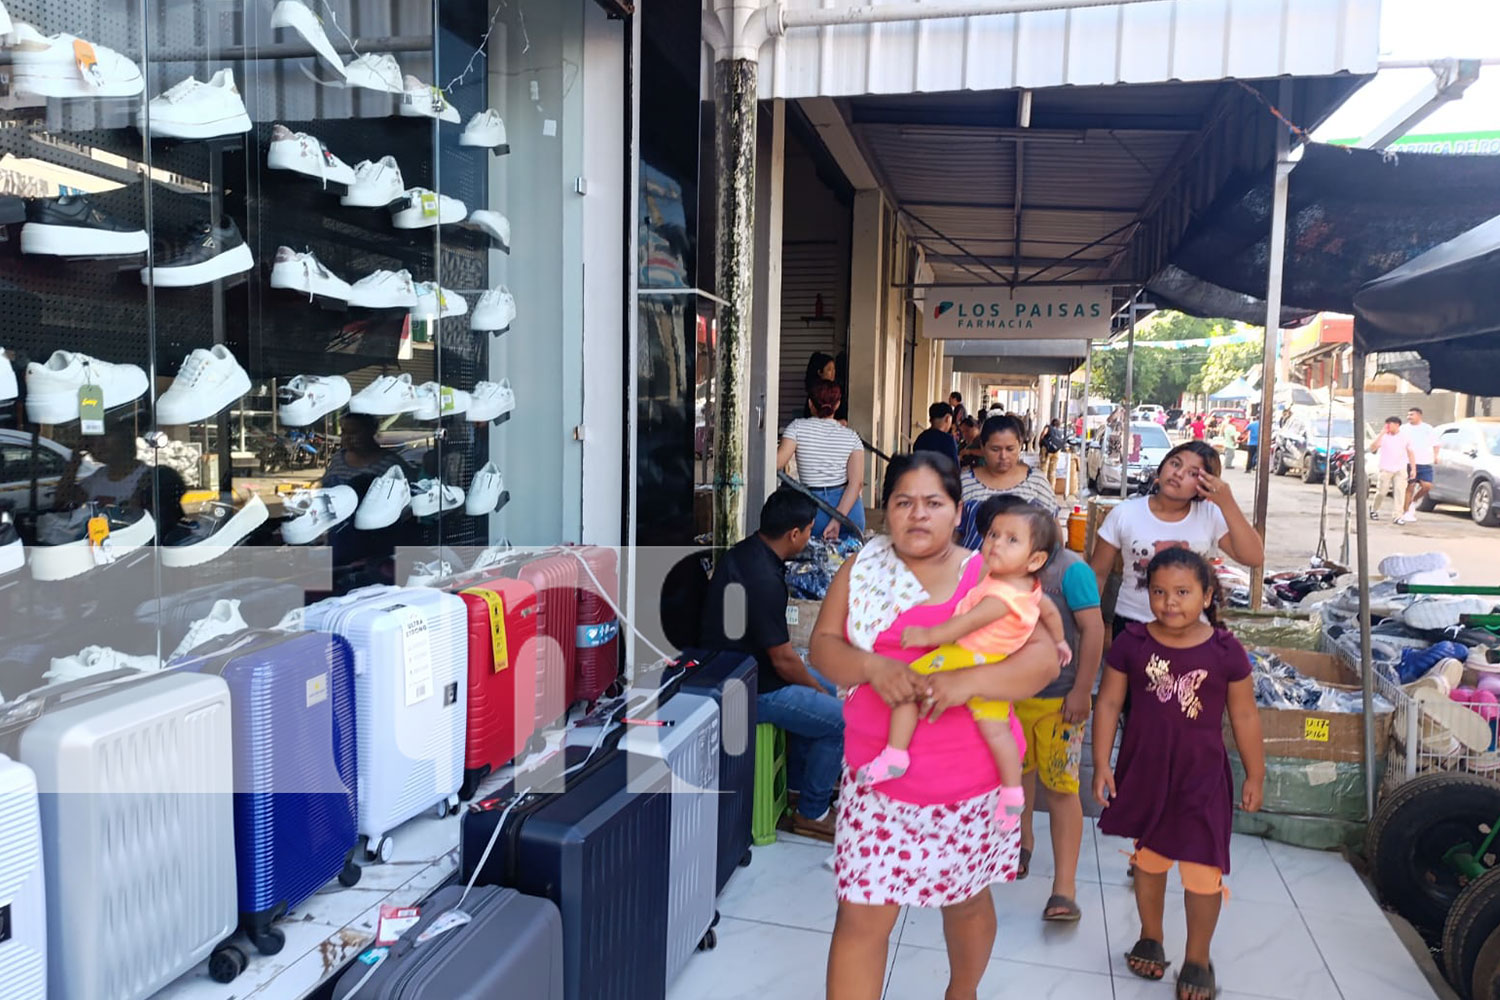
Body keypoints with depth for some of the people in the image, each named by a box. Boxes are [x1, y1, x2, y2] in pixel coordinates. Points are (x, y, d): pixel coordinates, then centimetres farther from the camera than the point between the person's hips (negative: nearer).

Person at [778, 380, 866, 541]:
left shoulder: (798, 427, -4)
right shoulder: (851, 437, 2)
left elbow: (777, 462, -16)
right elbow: (856, 482, -8)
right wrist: (838, 520, -11)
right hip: (848, 506, 2)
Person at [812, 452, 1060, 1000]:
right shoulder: (861, 569, 0)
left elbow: (1044, 660, -11)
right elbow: (823, 644, -3)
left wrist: (967, 681, -28)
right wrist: (870, 665, -25)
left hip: (970, 779, 0)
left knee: (966, 900, 22)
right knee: (860, 918, 0)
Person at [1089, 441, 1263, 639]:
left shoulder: (1210, 516, -4)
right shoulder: (1124, 514, -5)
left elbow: (1254, 558, -14)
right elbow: (1098, 574, 0)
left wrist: (1228, 504, -20)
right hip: (1131, 624, 0)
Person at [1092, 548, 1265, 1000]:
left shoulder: (1226, 651, -9)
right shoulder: (1131, 644, -9)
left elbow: (1245, 716, 1)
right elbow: (1109, 703, -3)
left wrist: (1255, 775, 6)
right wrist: (1101, 764, -4)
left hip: (1201, 776, -1)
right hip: (1143, 771, 1)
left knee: (1202, 868, 4)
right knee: (1148, 858, 18)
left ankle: (1198, 960, 25)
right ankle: (1151, 938, 39)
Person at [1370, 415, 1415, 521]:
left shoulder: (1405, 438, 5)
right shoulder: (1382, 436, 0)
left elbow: (1410, 454, 10)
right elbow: (1372, 448, -14)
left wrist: (1413, 469, 4)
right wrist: (1382, 433, -18)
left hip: (1400, 469, 1)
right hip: (1385, 469, -1)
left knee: (1399, 492, -6)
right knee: (1381, 492, 1)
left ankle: (1398, 516, -6)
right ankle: (1374, 509, 25)